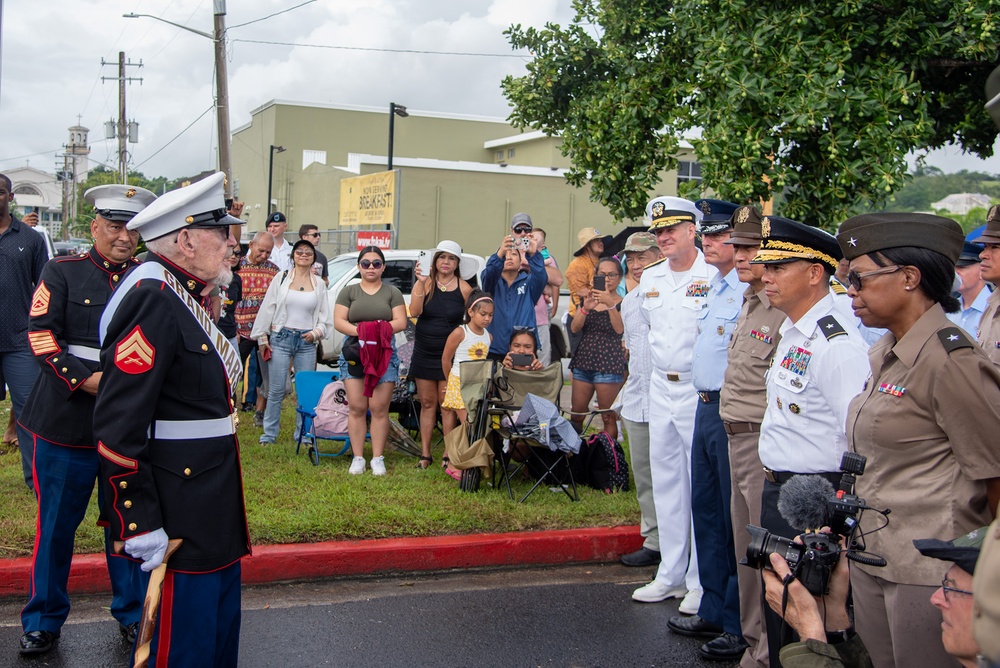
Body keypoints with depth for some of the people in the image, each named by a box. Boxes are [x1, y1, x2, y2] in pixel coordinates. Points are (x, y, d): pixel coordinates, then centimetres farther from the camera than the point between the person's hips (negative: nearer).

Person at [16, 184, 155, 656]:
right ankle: (43, 621, 21)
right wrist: (85, 380, -18)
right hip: (68, 419, -2)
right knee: (56, 523, 6)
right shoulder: (62, 273, 2)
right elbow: (42, 334, -6)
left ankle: (133, 614, 24)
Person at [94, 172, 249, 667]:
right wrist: (139, 523, -24)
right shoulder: (153, 300, -20)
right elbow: (118, 425, -24)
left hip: (212, 506, 10)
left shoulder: (188, 297, 12)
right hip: (181, 519, -10)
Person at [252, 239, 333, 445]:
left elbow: (325, 318, 12)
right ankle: (269, 434, 9)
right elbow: (267, 309, 5)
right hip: (281, 338, -2)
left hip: (307, 342, 2)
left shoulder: (319, 284, 9)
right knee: (276, 390, -1)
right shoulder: (282, 279, 5)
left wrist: (316, 333, -5)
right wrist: (262, 337, 1)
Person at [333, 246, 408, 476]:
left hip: (385, 355, 0)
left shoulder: (392, 292, 12)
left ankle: (378, 458, 4)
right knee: (357, 408, -2)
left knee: (379, 409, -3)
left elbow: (401, 322, 2)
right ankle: (358, 458, 5)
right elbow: (338, 321, 2)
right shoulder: (349, 292, 12)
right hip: (354, 353, 1)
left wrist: (383, 329, -17)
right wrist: (359, 331, -16)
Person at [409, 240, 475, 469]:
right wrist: (421, 284, -23)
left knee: (447, 404, -2)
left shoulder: (464, 289, -2)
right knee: (427, 403, 7)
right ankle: (425, 454, 14)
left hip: (450, 354, -2)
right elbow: (414, 312, -15)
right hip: (424, 353, 2)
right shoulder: (424, 284, -1)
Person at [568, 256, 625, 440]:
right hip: (583, 361, 5)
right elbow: (574, 328, 1)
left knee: (609, 418, -2)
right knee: (576, 416, 6)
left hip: (608, 363, -4)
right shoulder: (587, 300, 14)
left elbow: (620, 329, -15)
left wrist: (610, 304, -27)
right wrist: (586, 308, -17)